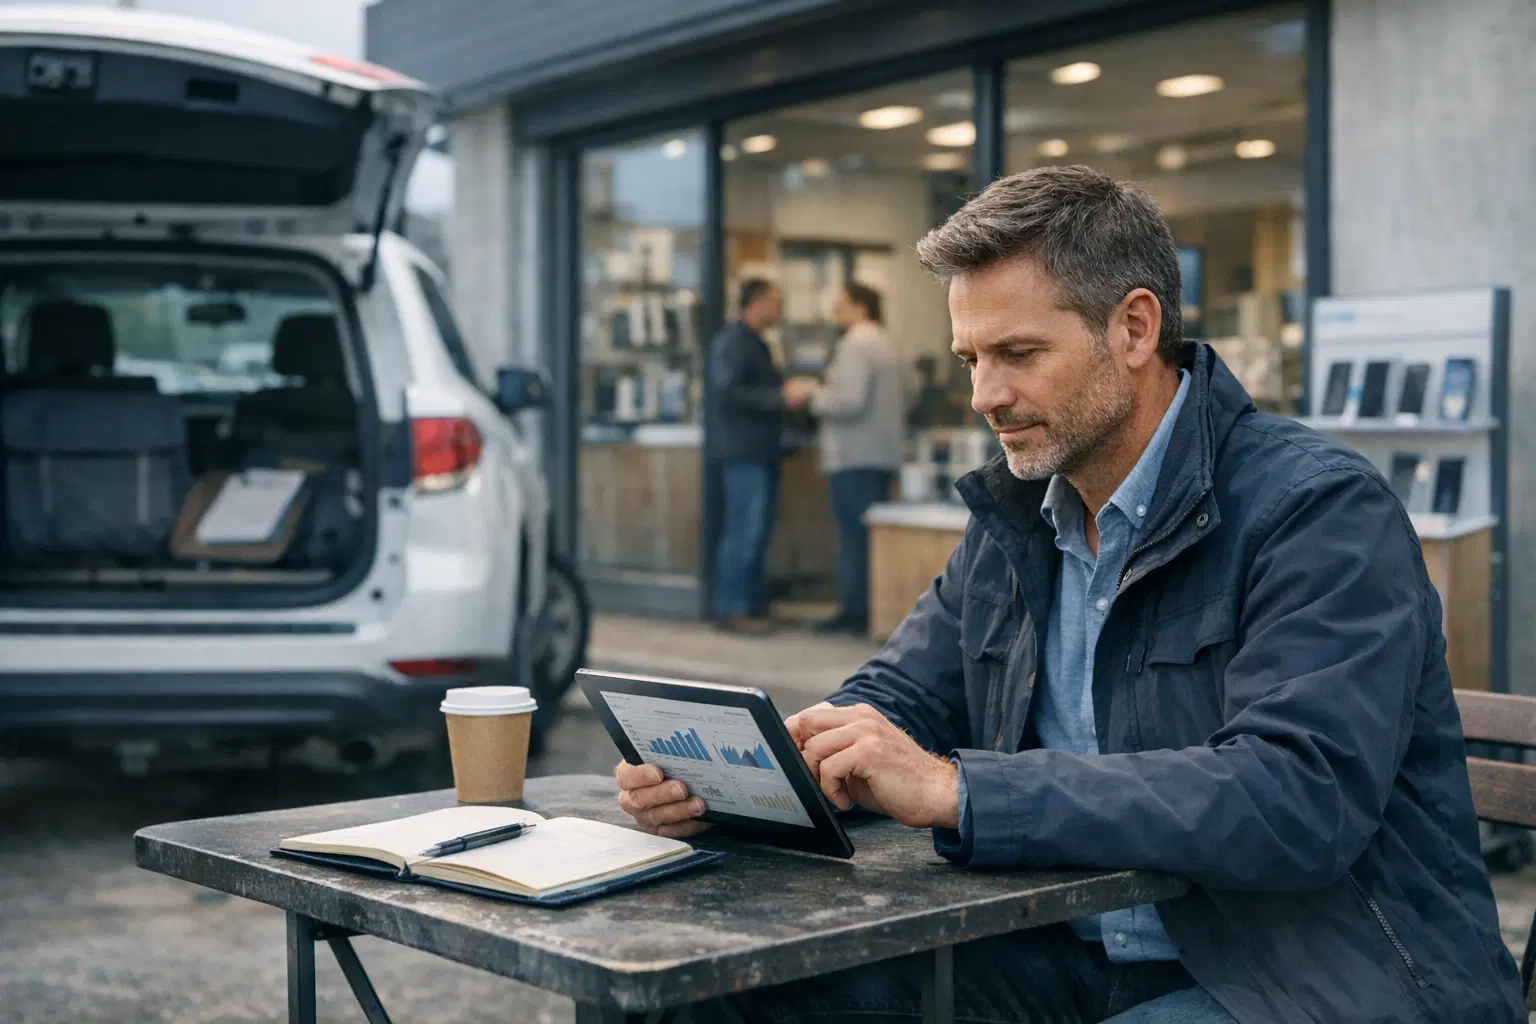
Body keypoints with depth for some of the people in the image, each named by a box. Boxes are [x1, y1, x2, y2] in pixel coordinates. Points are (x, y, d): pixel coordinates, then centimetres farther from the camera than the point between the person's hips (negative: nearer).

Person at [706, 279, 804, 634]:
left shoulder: (756, 344, 21)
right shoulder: (731, 341, -10)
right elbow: (728, 393, -19)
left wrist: (788, 392, 13)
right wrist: (780, 397, -20)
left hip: (760, 452, 10)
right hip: (743, 452, -10)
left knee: (757, 531, 11)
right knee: (744, 532, -11)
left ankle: (753, 604, 16)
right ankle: (731, 609, -7)